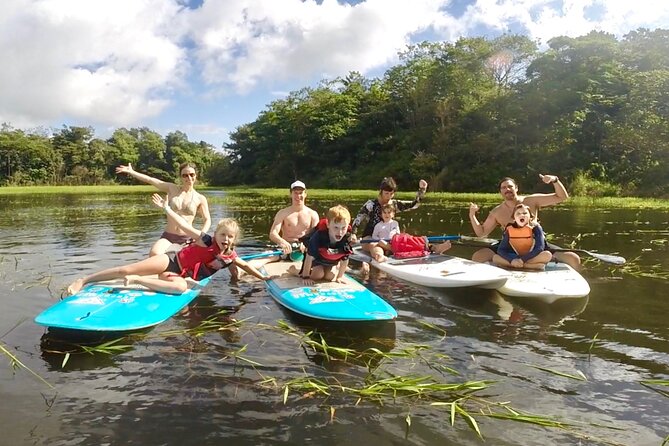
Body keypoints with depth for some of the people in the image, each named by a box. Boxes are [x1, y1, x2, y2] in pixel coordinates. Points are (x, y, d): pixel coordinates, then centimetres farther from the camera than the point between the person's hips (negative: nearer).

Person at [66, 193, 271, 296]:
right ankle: (83, 280, 3)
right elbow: (184, 226, -15)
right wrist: (166, 208, -17)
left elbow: (245, 265, 11)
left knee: (181, 287, -36)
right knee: (125, 270, -12)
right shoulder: (206, 241, -14)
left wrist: (262, 277, 9)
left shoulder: (229, 256, -1)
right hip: (171, 262, -3)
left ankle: (137, 280, -22)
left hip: (182, 277, 3)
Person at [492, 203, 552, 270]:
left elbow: (540, 248, -22)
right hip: (516, 258, 2)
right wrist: (512, 260, -29)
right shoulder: (509, 230, -6)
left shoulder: (535, 228, -11)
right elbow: (501, 250, -10)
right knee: (495, 258, -20)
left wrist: (523, 259, -32)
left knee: (547, 255, -30)